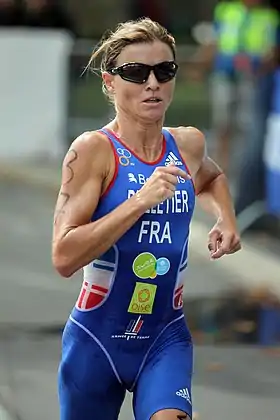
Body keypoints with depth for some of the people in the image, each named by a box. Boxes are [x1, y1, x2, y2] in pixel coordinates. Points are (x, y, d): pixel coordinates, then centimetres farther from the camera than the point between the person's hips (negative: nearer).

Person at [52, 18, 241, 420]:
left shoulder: (189, 144, 2)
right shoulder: (93, 150, -14)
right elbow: (64, 257, -23)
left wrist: (225, 219, 9)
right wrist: (140, 201, -27)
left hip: (165, 340, 3)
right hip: (97, 340, -3)